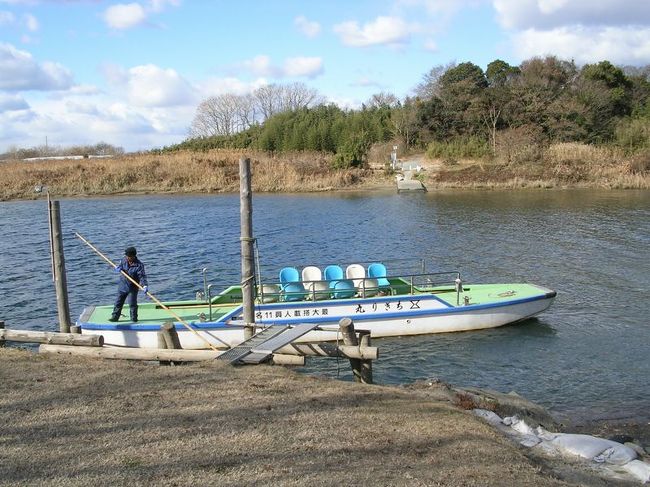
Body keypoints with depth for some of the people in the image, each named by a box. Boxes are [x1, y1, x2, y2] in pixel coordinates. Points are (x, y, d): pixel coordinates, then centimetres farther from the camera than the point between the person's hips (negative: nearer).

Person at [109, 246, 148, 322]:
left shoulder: (139, 265, -20)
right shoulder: (124, 260, -3)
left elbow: (142, 276, -25)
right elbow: (119, 266, 15)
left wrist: (144, 285, -41)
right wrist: (117, 268, -11)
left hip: (132, 288, -5)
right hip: (122, 286, 5)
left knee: (132, 304, 2)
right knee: (118, 302, 14)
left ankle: (134, 319, 18)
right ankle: (115, 317, 27)